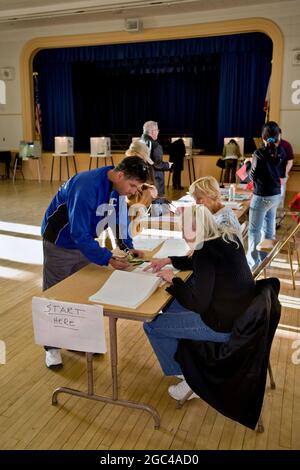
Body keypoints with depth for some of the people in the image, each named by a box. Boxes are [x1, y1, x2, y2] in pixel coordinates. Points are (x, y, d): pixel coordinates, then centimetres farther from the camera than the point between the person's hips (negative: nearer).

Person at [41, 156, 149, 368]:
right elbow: (79, 234, -37)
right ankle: (52, 347, 20)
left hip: (84, 241, 7)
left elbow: (121, 216, 1)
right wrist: (108, 259, -42)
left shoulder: (118, 186, -12)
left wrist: (128, 246, -12)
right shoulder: (87, 187, -36)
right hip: (61, 242, -7)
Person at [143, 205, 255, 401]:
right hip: (239, 311, 9)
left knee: (151, 325, 1)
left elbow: (198, 303, -25)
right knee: (171, 305, 26)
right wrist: (169, 260, 14)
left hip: (224, 325, -9)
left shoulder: (206, 251, -25)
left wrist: (173, 279, -11)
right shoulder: (228, 235, 1)